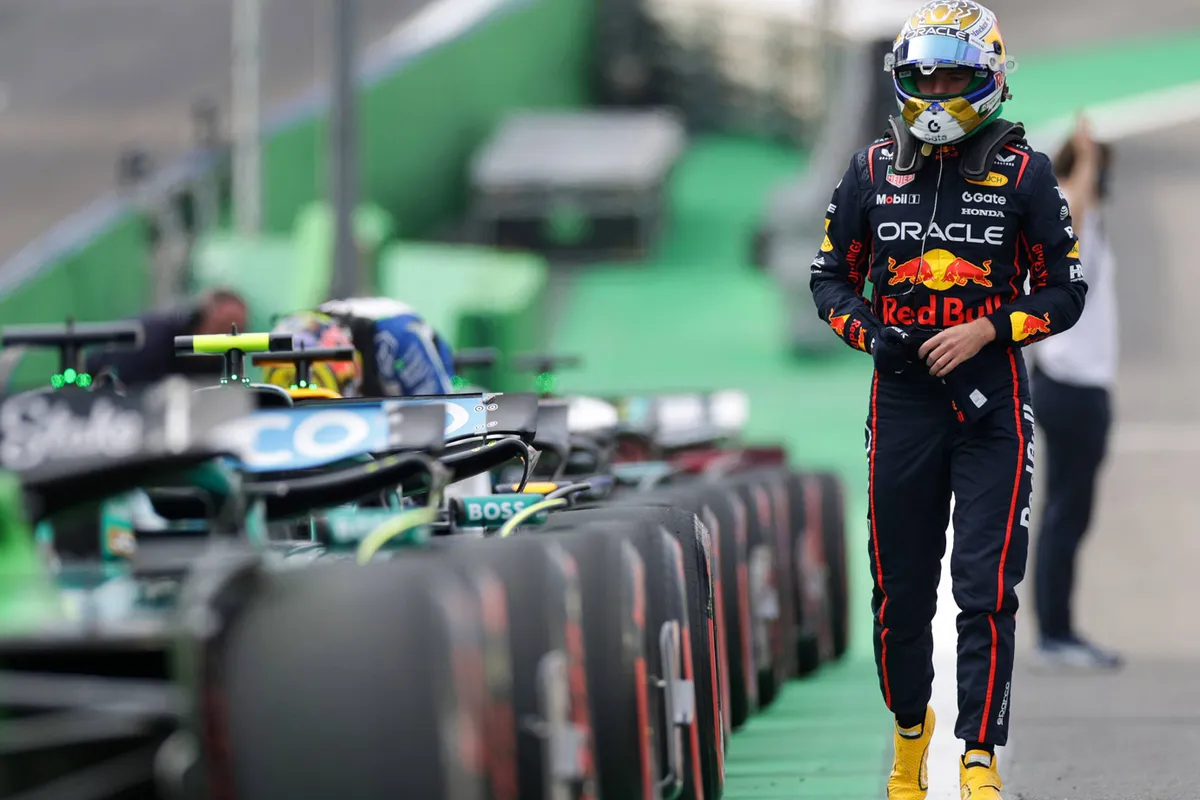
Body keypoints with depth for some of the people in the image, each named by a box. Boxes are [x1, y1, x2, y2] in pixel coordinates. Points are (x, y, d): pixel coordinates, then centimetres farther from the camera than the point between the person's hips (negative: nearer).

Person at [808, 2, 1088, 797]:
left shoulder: (1024, 172, -1)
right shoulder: (874, 169, 6)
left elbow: (1065, 290, 1)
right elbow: (831, 275, 13)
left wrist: (987, 330, -14)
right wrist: (868, 332, -6)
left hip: (991, 403, -3)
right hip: (901, 397, 3)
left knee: (986, 589, -9)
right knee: (900, 588, 10)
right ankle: (910, 726, 33)